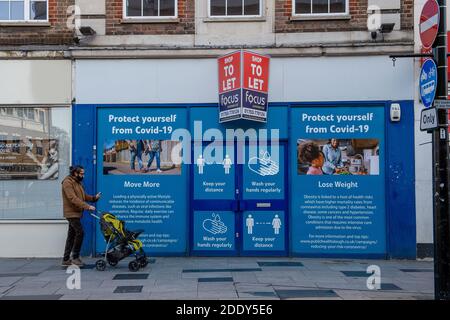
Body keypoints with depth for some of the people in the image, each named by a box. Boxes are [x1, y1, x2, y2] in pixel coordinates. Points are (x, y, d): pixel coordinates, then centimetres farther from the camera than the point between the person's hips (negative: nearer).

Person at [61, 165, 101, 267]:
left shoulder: (78, 183, 17)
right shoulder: (67, 182, -14)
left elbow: (84, 196, 16)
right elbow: (73, 199, -24)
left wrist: (94, 198, -2)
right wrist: (87, 206, -30)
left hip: (76, 213, 10)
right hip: (72, 213, -10)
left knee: (71, 235, 11)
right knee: (80, 232, -12)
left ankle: (66, 259, 16)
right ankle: (75, 257, -2)